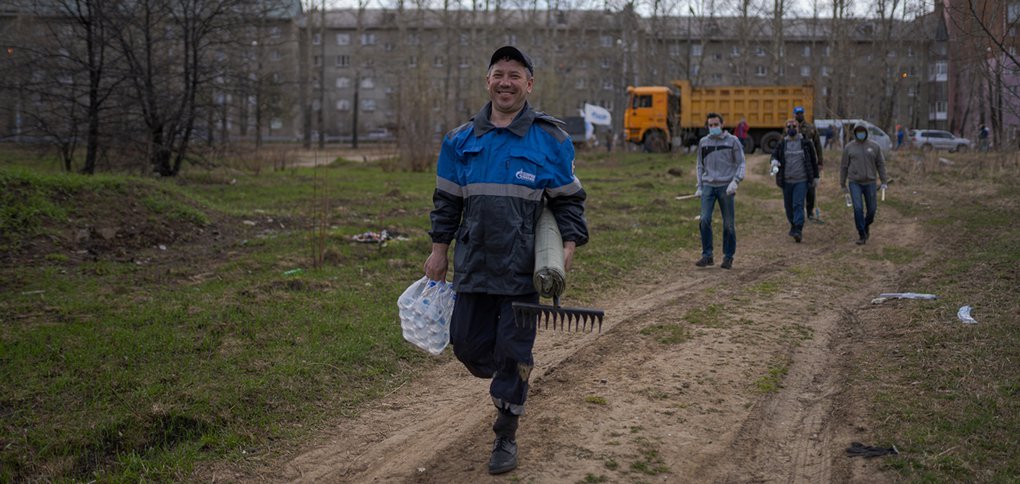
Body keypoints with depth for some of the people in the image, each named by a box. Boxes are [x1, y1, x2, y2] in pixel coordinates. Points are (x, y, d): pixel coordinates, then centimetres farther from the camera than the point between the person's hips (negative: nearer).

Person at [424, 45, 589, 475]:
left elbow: (569, 200, 4)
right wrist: (439, 250, 11)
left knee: (514, 352, 0)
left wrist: (569, 246, -9)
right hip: (473, 264, 3)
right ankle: (506, 380, 40)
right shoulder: (461, 140, 8)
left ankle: (505, 438, 16)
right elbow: (447, 201, 14)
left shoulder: (550, 139, 0)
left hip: (524, 270, -3)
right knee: (467, 344, 6)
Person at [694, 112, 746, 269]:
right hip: (708, 186, 2)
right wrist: (699, 187, 10)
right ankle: (707, 256, -3)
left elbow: (741, 164, 1)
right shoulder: (703, 143, 9)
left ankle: (728, 258, 11)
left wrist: (735, 181, -13)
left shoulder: (732, 141, 1)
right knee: (705, 220, -11)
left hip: (726, 187, -2)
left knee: (728, 224, 1)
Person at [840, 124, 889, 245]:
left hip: (870, 182, 1)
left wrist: (884, 182, 0)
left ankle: (866, 225, 37)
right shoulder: (849, 147, -1)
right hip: (855, 183, -1)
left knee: (872, 209, 5)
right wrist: (843, 185, 6)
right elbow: (844, 166, 4)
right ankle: (862, 235, -4)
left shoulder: (874, 146, 0)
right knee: (858, 209, -13)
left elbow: (880, 164, 4)